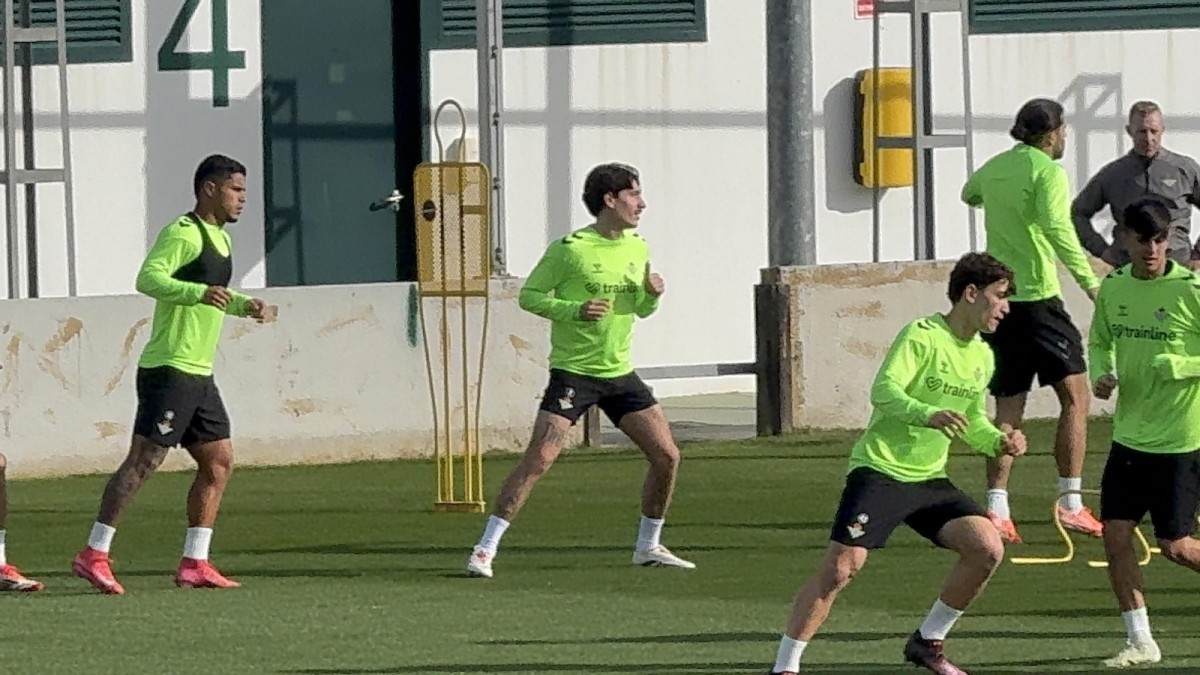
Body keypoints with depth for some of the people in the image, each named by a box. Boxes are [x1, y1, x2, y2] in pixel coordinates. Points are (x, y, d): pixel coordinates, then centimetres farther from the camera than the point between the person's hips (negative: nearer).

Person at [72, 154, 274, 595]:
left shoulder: (220, 239, 19)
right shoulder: (182, 234, -11)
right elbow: (149, 278, -25)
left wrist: (244, 306, 22)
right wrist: (199, 292, -37)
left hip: (199, 375, 10)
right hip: (169, 370, -10)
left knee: (219, 461, 6)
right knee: (144, 459, -11)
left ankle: (193, 565, 8)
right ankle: (93, 555, -10)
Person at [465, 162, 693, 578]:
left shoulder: (638, 248, 8)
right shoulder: (570, 249, -12)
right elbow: (528, 296, -7)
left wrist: (652, 294, -2)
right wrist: (574, 310, -21)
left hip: (620, 373, 6)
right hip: (573, 371, -6)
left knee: (667, 456, 1)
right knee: (538, 460, -15)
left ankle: (648, 547, 19)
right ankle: (486, 549, -9)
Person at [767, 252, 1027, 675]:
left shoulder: (982, 357, 13)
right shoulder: (922, 336, -11)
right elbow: (884, 390, -23)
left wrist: (999, 441, 5)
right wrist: (928, 415, -39)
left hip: (929, 479, 7)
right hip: (880, 470, -7)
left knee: (988, 548, -10)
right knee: (841, 566, -17)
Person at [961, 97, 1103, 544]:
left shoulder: (994, 168, 12)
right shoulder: (1047, 171, -8)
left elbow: (969, 194, 35)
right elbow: (1057, 229, -23)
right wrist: (1090, 281, -25)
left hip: (998, 301, 7)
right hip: (1037, 298, -7)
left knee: (1008, 407, 9)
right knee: (1075, 397, 1)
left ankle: (996, 507, -1)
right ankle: (1070, 503, -5)